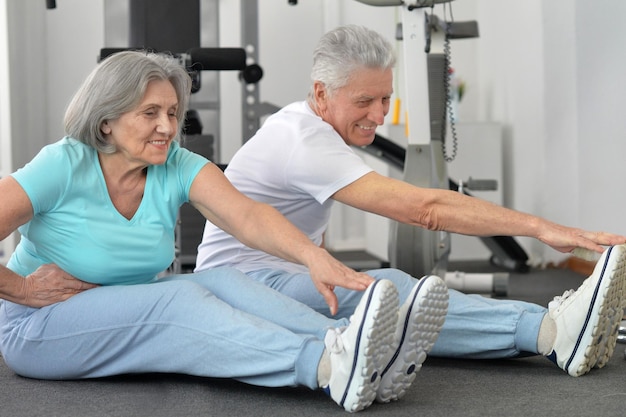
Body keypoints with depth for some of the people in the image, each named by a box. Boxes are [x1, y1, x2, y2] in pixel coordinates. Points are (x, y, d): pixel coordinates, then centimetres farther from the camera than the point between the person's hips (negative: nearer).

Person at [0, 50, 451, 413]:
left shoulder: (178, 168, -6)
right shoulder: (63, 166, -18)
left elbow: (248, 216, -24)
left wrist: (312, 254, -40)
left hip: (134, 308, 5)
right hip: (38, 329, -5)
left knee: (221, 281, -23)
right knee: (180, 300, -31)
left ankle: (358, 350, -45)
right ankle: (329, 369, -54)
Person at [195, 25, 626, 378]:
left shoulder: (308, 124, 12)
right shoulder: (305, 142, -22)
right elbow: (424, 208, -32)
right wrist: (540, 227, -35)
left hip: (290, 275, 9)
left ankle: (555, 328, -42)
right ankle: (553, 333, -52)